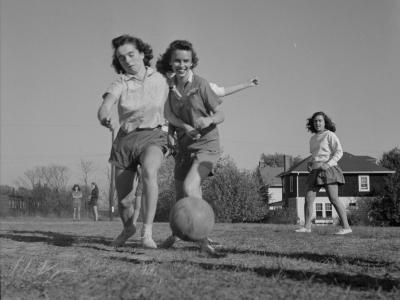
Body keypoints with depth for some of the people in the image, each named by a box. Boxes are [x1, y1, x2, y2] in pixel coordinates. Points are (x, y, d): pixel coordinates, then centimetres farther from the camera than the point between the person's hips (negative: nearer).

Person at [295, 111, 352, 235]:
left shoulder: (330, 135, -3)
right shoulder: (313, 139, 18)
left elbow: (339, 152, -9)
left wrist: (328, 164, -21)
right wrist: (309, 164, 11)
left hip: (328, 170, -7)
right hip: (316, 171, 7)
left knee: (334, 199, -14)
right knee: (308, 199, -1)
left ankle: (346, 227, -11)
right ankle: (307, 227, 7)